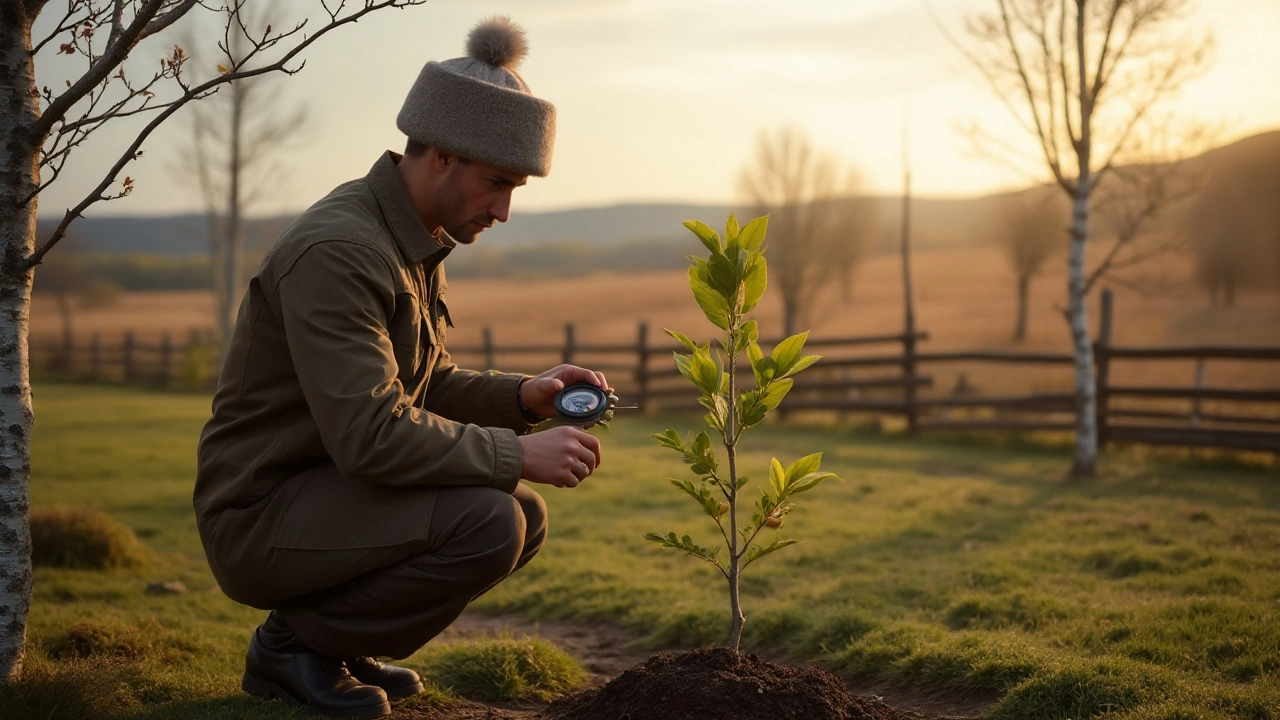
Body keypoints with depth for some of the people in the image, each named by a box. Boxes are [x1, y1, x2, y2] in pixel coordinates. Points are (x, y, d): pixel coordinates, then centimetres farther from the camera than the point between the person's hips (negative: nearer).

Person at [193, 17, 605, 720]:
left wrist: (523, 397, -2)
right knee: (487, 524, -26)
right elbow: (369, 433, -30)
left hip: (330, 490, 10)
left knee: (525, 517, 6)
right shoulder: (335, 251, -24)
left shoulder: (421, 245, 8)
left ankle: (329, 633, 11)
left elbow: (428, 387, 16)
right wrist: (519, 455, -25)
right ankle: (298, 640, -6)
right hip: (260, 515, -10)